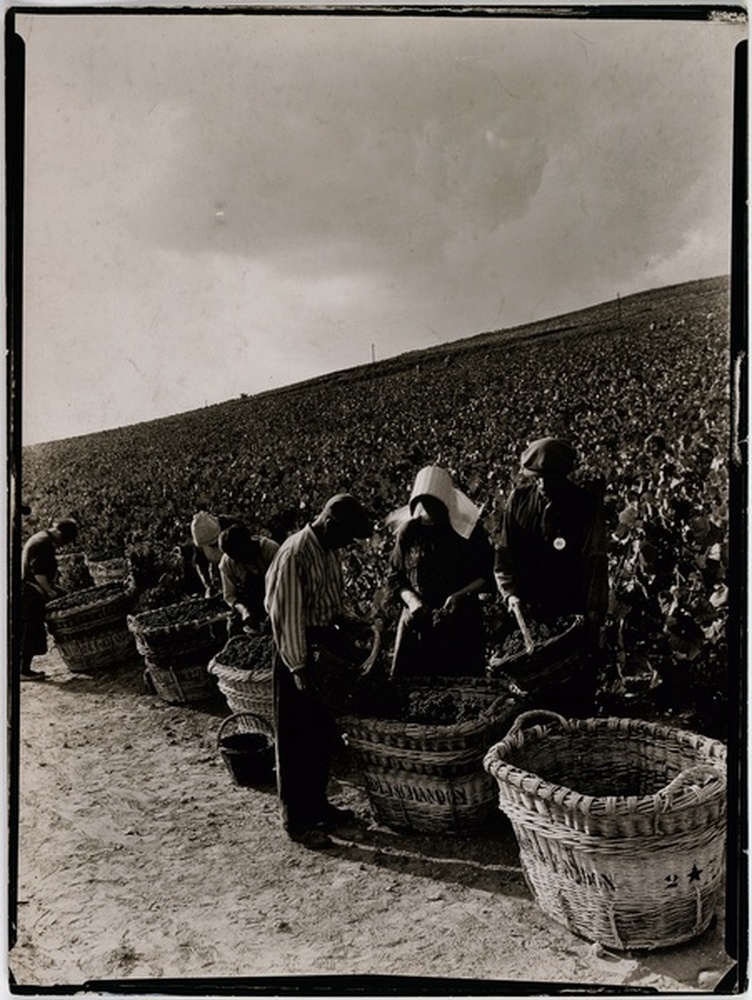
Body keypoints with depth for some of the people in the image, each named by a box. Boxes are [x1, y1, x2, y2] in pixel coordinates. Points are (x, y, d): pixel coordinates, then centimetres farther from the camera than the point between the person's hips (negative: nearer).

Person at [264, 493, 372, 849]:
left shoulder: (329, 550, 6)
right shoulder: (294, 555, -21)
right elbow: (287, 616, -22)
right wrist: (299, 667, -22)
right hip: (298, 650, -9)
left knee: (324, 733, 17)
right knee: (297, 739, 2)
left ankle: (317, 804, 32)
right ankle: (296, 821, 14)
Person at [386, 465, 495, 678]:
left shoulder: (469, 530, -2)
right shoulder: (408, 531, 1)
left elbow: (487, 576, 2)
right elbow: (394, 578, 7)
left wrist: (461, 595, -14)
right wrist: (411, 601, -11)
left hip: (461, 623, -1)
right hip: (417, 623, 1)